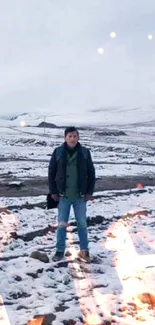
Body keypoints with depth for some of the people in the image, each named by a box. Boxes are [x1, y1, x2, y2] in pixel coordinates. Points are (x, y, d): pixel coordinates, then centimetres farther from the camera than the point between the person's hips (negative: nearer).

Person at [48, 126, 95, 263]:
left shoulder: (85, 152, -2)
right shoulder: (58, 152, -4)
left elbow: (91, 173, 3)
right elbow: (51, 173, 2)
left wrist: (90, 192, -2)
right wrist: (53, 191, -1)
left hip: (80, 196, 0)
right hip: (63, 195, 0)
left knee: (82, 224, 8)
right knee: (62, 224, 7)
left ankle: (84, 250, 22)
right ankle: (60, 250, 21)